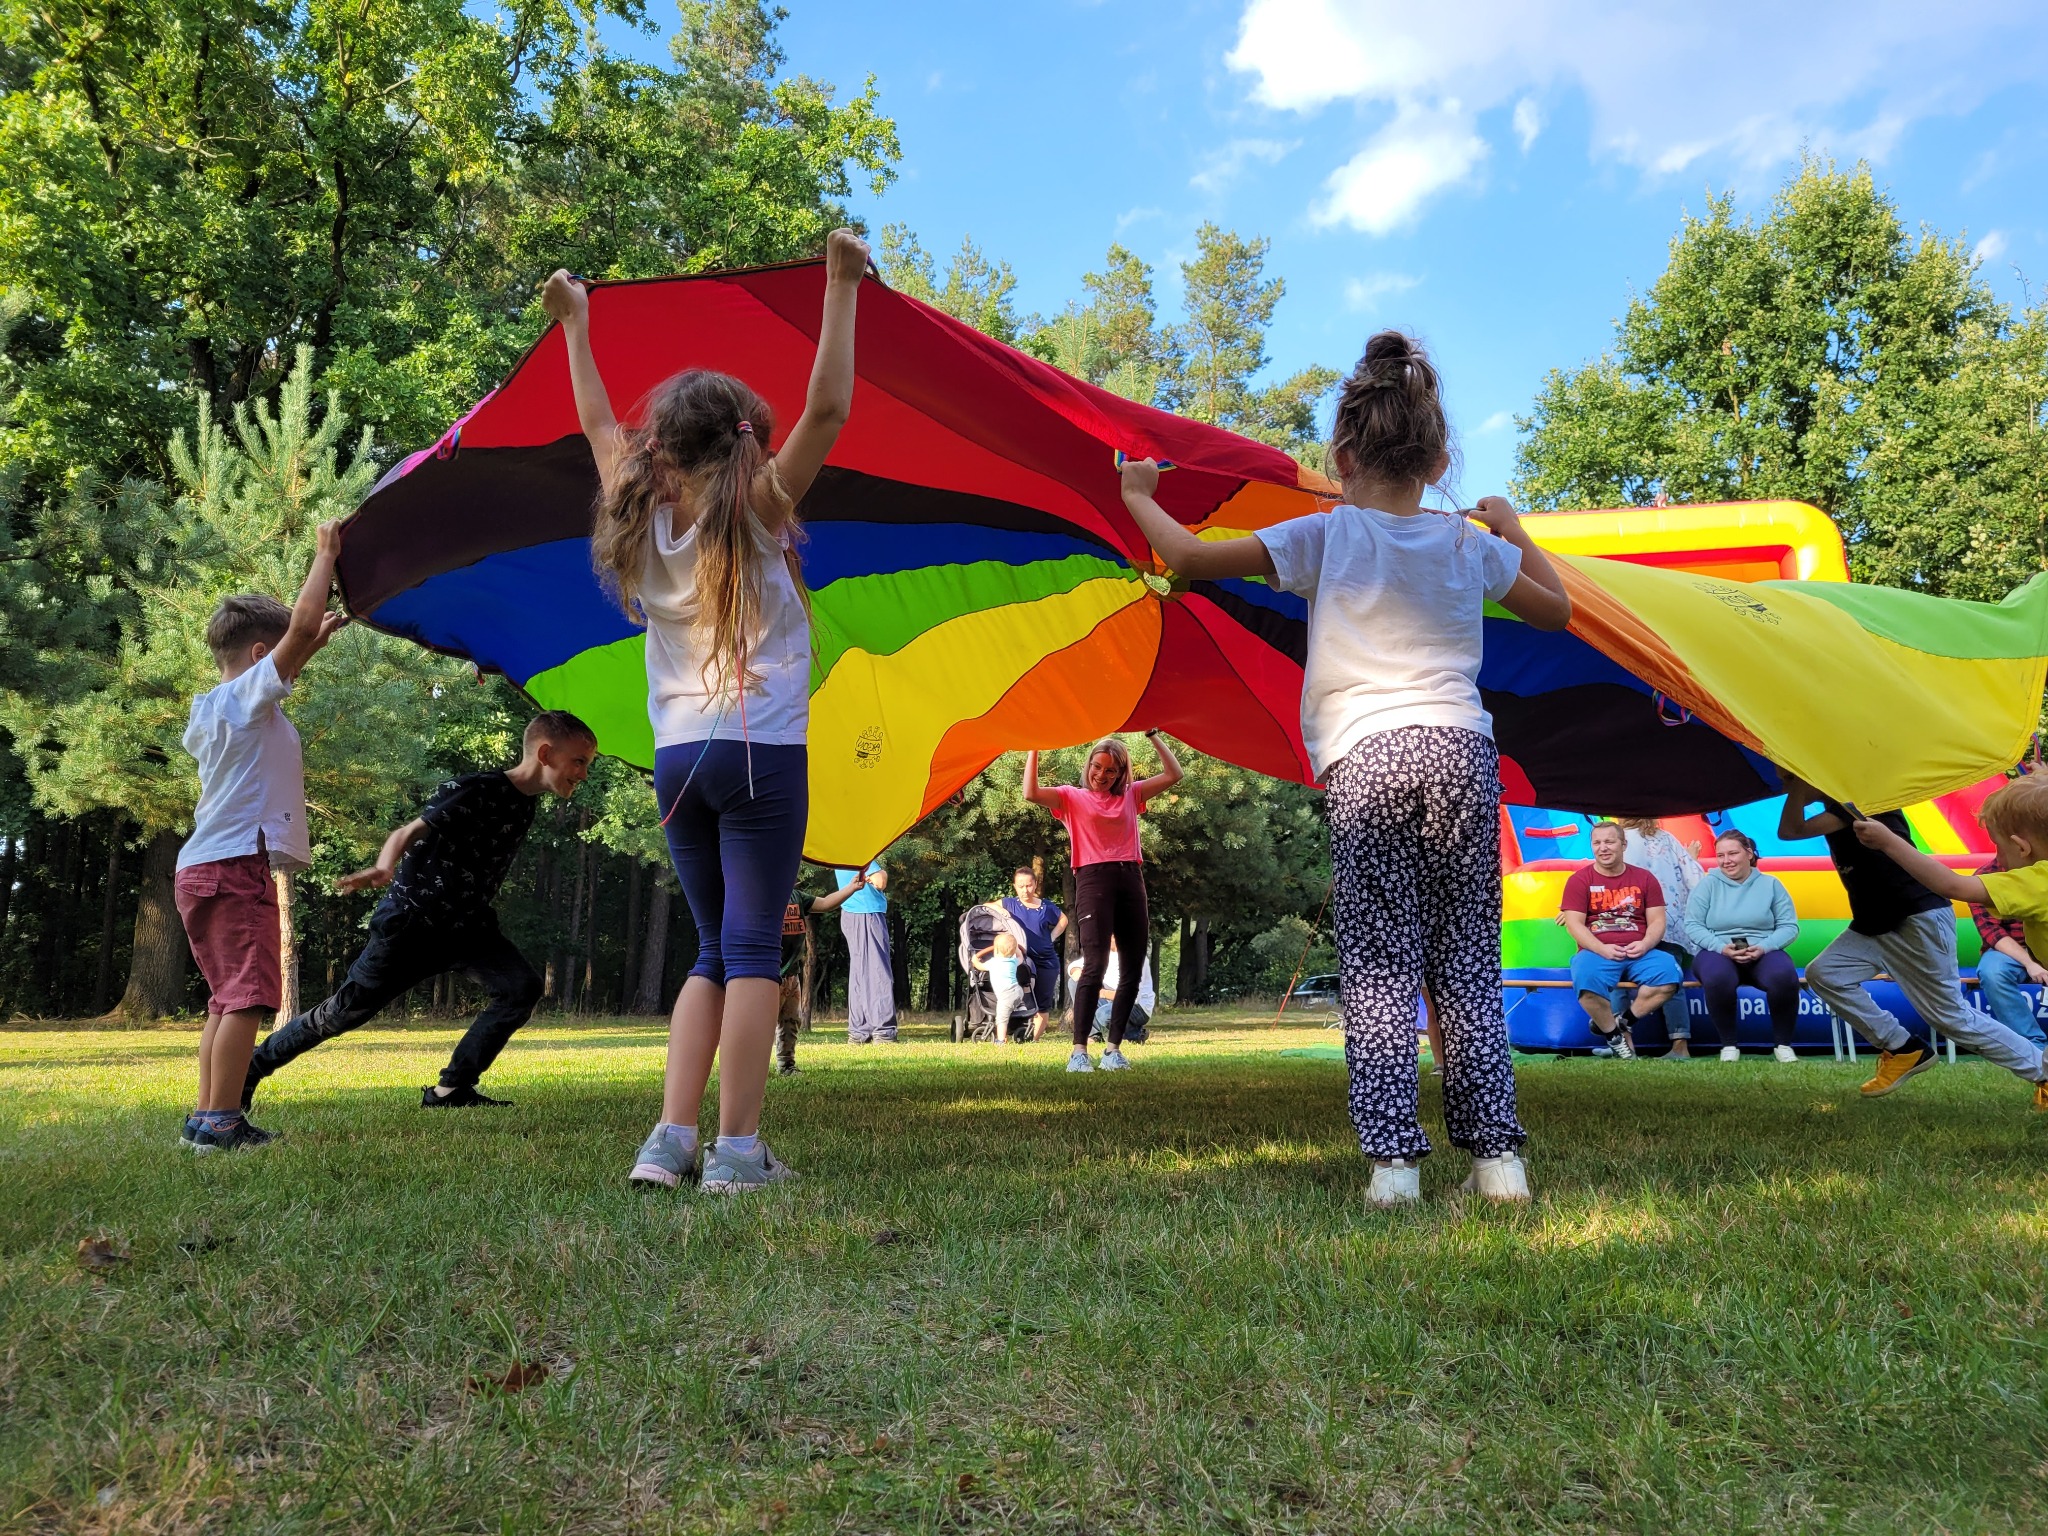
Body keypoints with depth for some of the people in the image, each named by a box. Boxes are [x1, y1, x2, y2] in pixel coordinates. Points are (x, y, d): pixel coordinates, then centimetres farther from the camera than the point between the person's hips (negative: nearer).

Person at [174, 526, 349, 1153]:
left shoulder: (210, 709, 17)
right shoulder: (249, 695, -7)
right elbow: (302, 621, -16)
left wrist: (314, 643, 30)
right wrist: (326, 553, -6)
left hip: (200, 870, 9)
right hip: (237, 866, -9)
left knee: (227, 999, 13)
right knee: (246, 996, -9)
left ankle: (205, 1118, 14)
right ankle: (220, 1120, -11)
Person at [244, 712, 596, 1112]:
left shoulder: (524, 806, 2)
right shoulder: (475, 792, -22)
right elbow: (411, 831, -31)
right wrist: (384, 868, -50)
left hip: (466, 926, 6)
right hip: (411, 923, -6)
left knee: (521, 989, -17)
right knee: (346, 1011, 4)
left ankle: (451, 1090, -9)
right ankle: (252, 1068, 28)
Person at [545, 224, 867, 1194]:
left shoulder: (639, 515, 10)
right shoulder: (754, 507, -3)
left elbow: (599, 424, 26)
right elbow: (827, 407, -9)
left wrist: (576, 326, 37)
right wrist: (842, 284, -6)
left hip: (676, 757, 5)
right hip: (759, 749, -5)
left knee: (714, 951, 13)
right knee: (753, 949, -2)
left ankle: (670, 1141, 6)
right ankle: (738, 1151, -2)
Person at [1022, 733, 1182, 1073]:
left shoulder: (1130, 795, 20)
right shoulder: (1072, 797, 10)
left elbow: (1173, 775, 14)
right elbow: (1031, 793, -7)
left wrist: (1153, 735, 10)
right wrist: (1034, 750, -6)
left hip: (1131, 879, 5)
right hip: (1094, 879, -5)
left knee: (1135, 967, 2)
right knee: (1095, 965, -17)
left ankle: (1113, 1048, 10)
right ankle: (1079, 1051, -14)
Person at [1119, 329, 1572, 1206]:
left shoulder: (1323, 539, 3)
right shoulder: (1472, 548, 13)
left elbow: (1188, 558, 2)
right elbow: (1557, 612, 29)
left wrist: (1137, 496, 20)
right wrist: (1515, 531, 42)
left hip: (1366, 760, -3)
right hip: (1461, 749, 3)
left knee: (1379, 968, 0)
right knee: (1469, 964, 8)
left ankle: (1392, 1158, -4)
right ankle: (1496, 1155, 9)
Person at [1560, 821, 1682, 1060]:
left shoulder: (1645, 878, 15)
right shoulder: (1579, 880, 7)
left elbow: (1657, 921, 10)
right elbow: (1574, 923, -1)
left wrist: (1645, 944, -12)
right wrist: (1602, 949, -17)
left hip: (1639, 953, 2)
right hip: (1596, 953, -2)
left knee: (1669, 972, -30)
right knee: (1586, 980, -36)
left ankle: (1621, 1022, -11)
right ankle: (1616, 1036, -10)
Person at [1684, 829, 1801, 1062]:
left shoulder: (1770, 884, 10)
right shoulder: (1708, 884, 6)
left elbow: (1789, 926, 3)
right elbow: (1692, 925, -1)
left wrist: (1763, 947, -16)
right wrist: (1722, 947, -18)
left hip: (1762, 952, 1)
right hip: (1716, 951, -1)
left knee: (1784, 976, -35)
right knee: (1717, 977, -39)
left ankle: (1782, 1044, -12)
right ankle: (1728, 1045, -17)